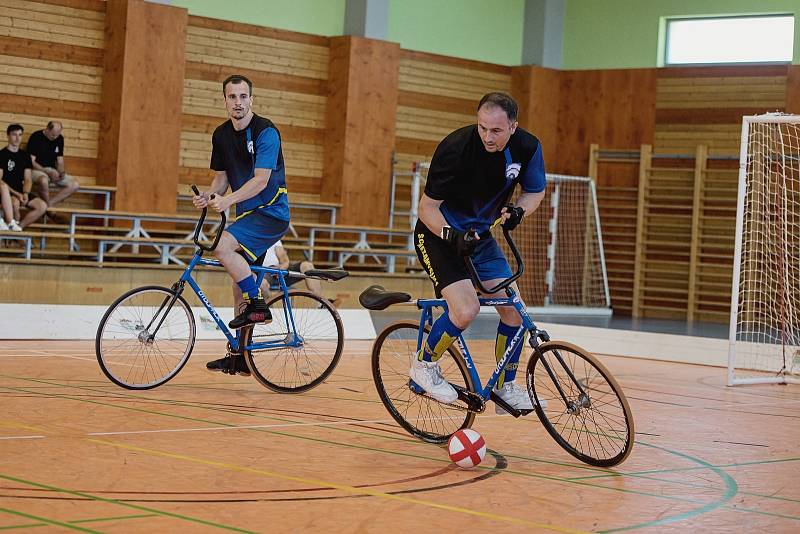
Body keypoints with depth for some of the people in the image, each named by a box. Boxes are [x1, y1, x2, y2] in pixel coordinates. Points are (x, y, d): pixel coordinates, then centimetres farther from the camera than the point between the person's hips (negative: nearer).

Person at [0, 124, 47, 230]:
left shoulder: (25, 156, 12)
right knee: (15, 202, -38)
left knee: (42, 206, -16)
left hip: (21, 192, 6)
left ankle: (18, 227, -8)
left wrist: (25, 193, -12)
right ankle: (13, 225, -16)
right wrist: (16, 194, -21)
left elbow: (27, 180, 9)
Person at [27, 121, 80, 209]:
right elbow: (31, 162, -15)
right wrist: (48, 172, -25)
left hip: (52, 171, 6)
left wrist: (61, 172, -12)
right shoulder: (36, 137, -11)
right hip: (36, 170, -6)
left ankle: (49, 203, -17)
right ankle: (49, 208, -20)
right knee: (44, 180, -42)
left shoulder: (60, 139, 6)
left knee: (75, 185, -14)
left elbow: (60, 161, 11)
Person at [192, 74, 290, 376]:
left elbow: (261, 180, -23)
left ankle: (258, 306, -14)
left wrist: (228, 200, -33)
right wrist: (208, 196, -8)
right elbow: (221, 177, 13)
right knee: (239, 283, 8)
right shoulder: (221, 135, 7)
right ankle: (239, 357, 16)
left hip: (271, 213, -8)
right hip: (246, 214, 8)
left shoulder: (265, 132, -15)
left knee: (223, 246, -28)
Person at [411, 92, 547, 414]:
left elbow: (535, 191, 6)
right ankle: (424, 365, 2)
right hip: (440, 234, -5)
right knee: (466, 309, -24)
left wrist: (518, 212, -15)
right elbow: (427, 207, -18)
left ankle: (506, 388, 13)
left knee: (513, 309, -4)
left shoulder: (527, 147, -13)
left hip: (481, 237, 6)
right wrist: (453, 236, -34)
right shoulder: (456, 147, -27)